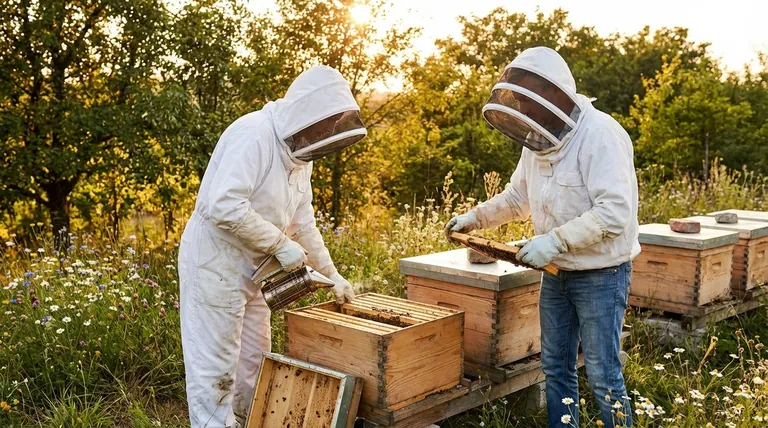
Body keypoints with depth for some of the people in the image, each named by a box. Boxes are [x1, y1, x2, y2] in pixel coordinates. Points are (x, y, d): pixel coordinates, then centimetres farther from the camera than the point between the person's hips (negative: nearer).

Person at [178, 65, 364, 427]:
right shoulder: (254, 133, -21)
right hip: (214, 262, -9)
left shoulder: (300, 153, 8)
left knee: (254, 360, 18)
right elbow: (224, 205, -31)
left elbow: (303, 222, 15)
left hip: (252, 266, 10)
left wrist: (331, 274, 14)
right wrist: (280, 244, -24)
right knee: (216, 367, -1)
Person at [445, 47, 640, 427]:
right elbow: (517, 197, 19)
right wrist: (476, 217, 8)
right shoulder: (539, 139, 4)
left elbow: (615, 212, -29)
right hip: (556, 273, 8)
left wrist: (555, 240, -33)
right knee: (555, 367, 16)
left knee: (602, 374, 2)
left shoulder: (599, 135, -21)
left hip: (601, 274, -8)